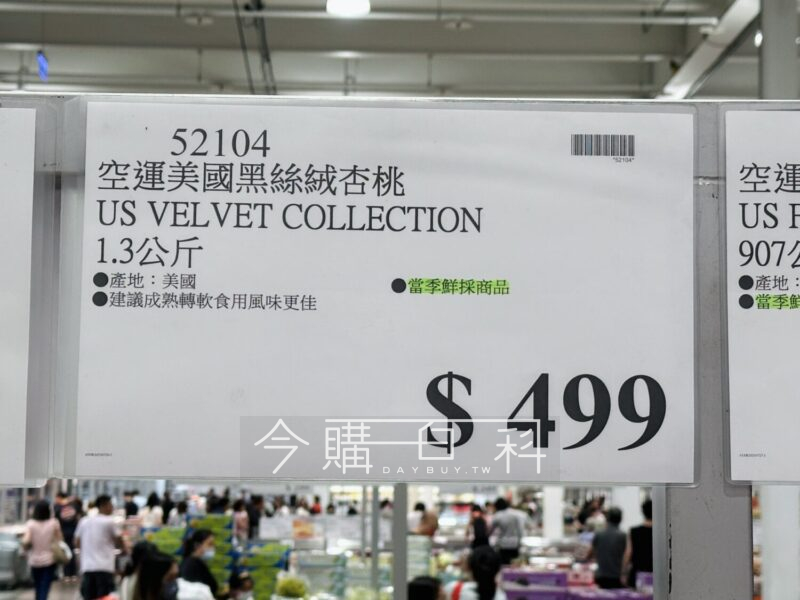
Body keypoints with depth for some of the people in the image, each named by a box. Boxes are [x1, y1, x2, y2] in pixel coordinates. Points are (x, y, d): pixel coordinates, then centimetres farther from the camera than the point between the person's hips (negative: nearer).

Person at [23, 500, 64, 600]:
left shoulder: (30, 524, -8)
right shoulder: (54, 523, -6)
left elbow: (26, 542, -17)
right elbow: (59, 540, -3)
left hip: (35, 561, 1)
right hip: (49, 560, -1)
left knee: (38, 587, 18)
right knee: (45, 588, -4)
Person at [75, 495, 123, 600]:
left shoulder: (84, 521, 10)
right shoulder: (109, 521, -4)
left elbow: (77, 544, 14)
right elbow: (119, 543, 1)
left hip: (87, 567, 5)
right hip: (104, 567, -5)